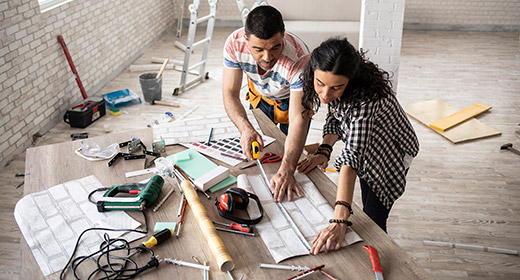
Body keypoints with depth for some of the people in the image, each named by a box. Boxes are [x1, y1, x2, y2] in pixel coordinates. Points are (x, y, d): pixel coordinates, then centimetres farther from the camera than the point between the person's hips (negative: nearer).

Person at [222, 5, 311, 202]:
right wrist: (245, 128, -49)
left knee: (289, 155, 1)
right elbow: (230, 93, -28)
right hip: (259, 95, 3)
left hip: (293, 99, -3)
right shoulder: (235, 43, -35)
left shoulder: (299, 59, -44)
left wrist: (286, 171, -59)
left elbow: (298, 119, -47)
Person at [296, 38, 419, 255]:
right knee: (367, 208, 23)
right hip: (367, 151, 6)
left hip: (391, 154, -6)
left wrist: (339, 220, -59)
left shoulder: (366, 97, -44)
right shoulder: (323, 85, -23)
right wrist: (324, 150, -25)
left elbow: (353, 156, -52)